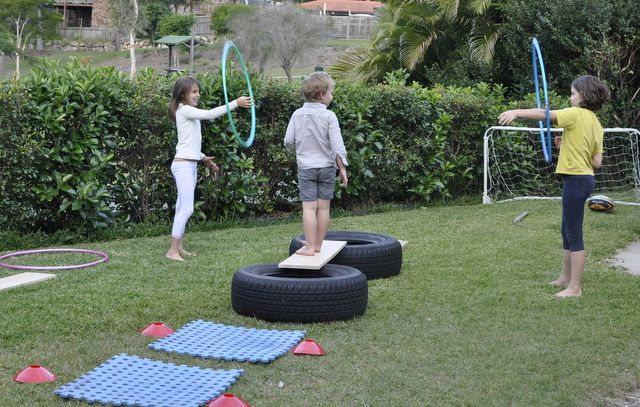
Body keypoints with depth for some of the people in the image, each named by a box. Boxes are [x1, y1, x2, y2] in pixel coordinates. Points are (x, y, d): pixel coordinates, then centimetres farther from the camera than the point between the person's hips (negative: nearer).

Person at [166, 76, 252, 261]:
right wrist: (235, 103, -24)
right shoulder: (184, 110, -11)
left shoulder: (190, 112, 17)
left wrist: (203, 157, 15)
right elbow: (209, 114, -24)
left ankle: (179, 247, 14)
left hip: (191, 164, 10)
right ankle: (172, 250, -12)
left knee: (182, 208, 10)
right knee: (187, 209, -13)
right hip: (183, 164, -10)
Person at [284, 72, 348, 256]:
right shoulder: (329, 116, -10)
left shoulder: (298, 114, -2)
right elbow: (337, 145, -13)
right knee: (323, 207, 9)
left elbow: (288, 141, -1)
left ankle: (310, 246, -5)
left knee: (309, 207, -3)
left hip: (306, 167, 1)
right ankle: (318, 244, 17)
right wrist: (342, 168, -5)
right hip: (327, 166, -1)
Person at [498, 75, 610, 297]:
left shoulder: (576, 114, -12)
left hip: (576, 179, -9)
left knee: (574, 234, -3)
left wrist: (517, 112, -32)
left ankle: (574, 287, 1)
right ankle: (565, 277, 32)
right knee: (567, 230, 21)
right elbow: (597, 162, 9)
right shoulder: (596, 124, 12)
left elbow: (546, 114, -26)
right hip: (585, 177, 9)